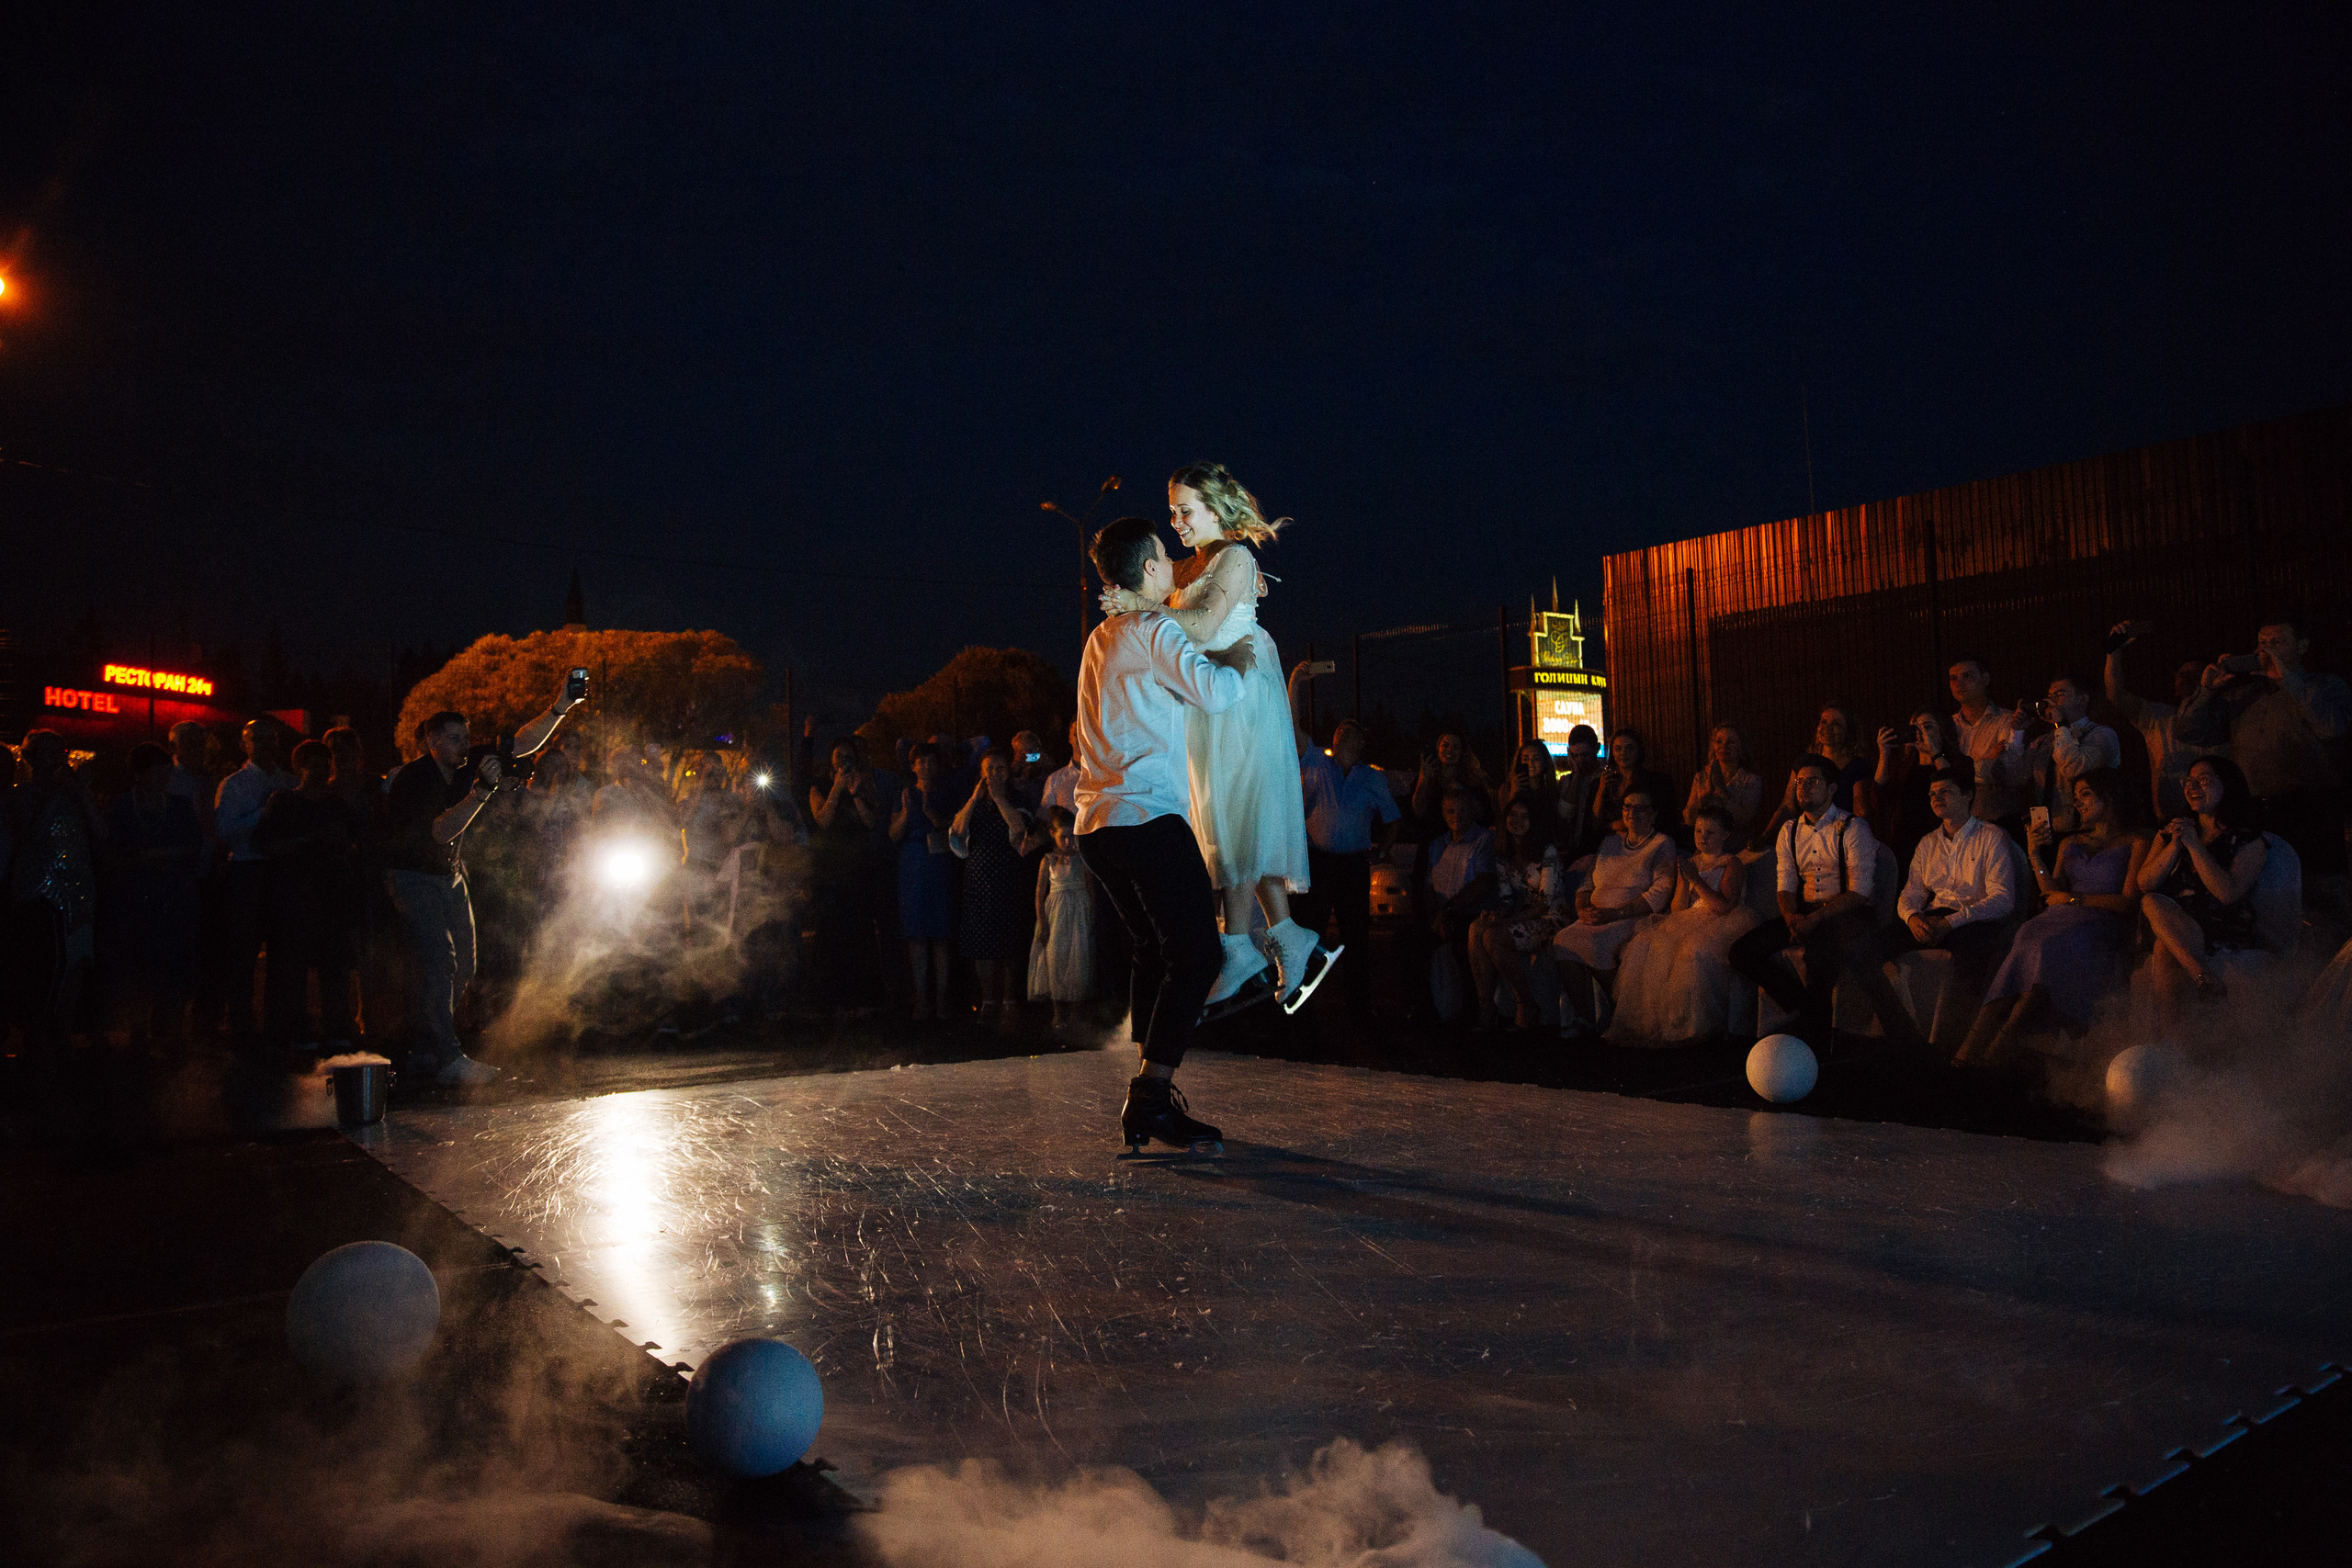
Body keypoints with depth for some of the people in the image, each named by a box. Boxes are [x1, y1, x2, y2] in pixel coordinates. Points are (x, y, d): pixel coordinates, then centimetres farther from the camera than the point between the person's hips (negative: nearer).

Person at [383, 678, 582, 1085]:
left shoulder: (468, 764, -3)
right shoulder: (411, 779, -21)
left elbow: (522, 744, -7)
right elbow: (441, 831, -32)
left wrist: (558, 709, -22)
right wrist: (482, 789, -40)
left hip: (451, 875, 7)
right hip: (412, 878, -7)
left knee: (462, 968, 7)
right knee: (440, 962, -17)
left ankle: (424, 1051, 19)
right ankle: (448, 1059, -13)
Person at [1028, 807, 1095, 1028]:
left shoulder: (1081, 859, 3)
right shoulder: (1049, 860, 2)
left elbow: (1091, 889, 6)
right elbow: (1040, 893, 3)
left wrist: (1092, 919, 1)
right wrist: (1042, 922, -3)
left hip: (1079, 913, 0)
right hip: (1055, 914, 0)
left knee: (1078, 959, -4)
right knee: (1056, 959, -2)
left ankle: (1075, 1011, 4)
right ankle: (1059, 1013, 6)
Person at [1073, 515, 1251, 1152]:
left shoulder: (1102, 638, 23)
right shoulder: (1154, 631, -5)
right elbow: (1216, 692, -19)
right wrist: (1240, 656, 4)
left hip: (1098, 824, 10)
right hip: (1147, 817, -9)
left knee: (1154, 951, 17)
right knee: (1195, 952, -9)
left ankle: (1147, 1097, 15)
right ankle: (1152, 1098, -15)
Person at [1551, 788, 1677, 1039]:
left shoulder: (1662, 845, 4)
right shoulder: (1609, 842, 23)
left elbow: (1660, 895, -8)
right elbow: (1587, 883, 21)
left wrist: (1614, 913, -17)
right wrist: (1583, 909, -4)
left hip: (1636, 920, -5)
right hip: (1597, 919, 5)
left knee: (1592, 941, -33)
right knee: (1563, 941, -24)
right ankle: (1582, 1018, -17)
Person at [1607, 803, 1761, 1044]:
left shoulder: (1732, 864, 4)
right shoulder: (1689, 863, 21)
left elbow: (1724, 906, -10)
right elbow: (1677, 908, 14)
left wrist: (1696, 880, -11)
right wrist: (1683, 881, -1)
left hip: (1721, 924, -5)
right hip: (1689, 922, 5)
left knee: (1693, 952, -38)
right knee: (1646, 945, -23)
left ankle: (1690, 1026, -28)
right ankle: (1652, 1022, -23)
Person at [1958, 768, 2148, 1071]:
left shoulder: (2135, 843, 11)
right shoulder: (2069, 843, 27)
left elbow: (2129, 902, 0)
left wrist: (2074, 898, -2)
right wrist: (2035, 856, 5)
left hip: (2104, 927, -4)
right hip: (2063, 921, 4)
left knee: (2049, 947, -36)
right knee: (2028, 936, -32)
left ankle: (2000, 1048, -48)